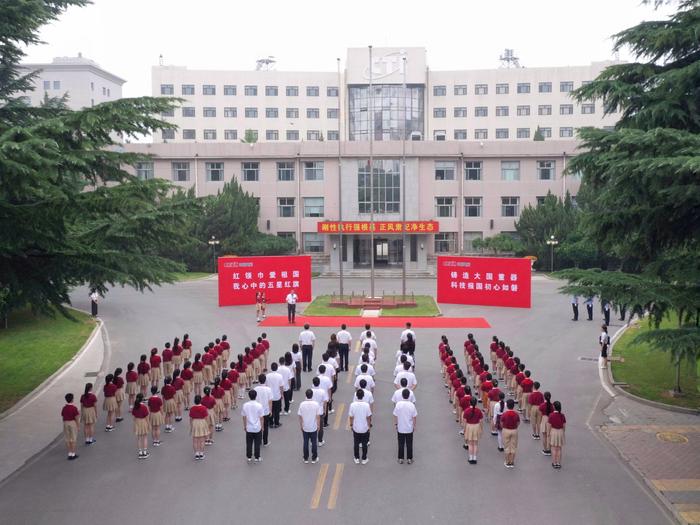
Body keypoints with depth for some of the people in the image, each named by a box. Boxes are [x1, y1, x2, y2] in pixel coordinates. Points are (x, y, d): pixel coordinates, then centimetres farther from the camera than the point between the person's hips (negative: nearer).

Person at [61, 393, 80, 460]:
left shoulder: (64, 408, 0)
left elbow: (62, 417, 6)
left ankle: (69, 454, 13)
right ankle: (73, 454, 6)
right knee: (73, 439, 4)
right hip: (73, 423, -4)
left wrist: (65, 424, 16)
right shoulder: (74, 408, -15)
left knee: (67, 439, 10)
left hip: (65, 423, 5)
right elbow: (77, 418, -15)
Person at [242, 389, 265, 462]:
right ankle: (257, 457, 19)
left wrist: (244, 426, 13)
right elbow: (261, 417, -8)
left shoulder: (245, 405, -10)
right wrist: (262, 426, 6)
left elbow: (244, 417, -1)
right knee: (257, 444, 11)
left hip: (249, 428, 2)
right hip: (257, 428, -2)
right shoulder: (259, 405, -15)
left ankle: (249, 457, 23)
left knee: (249, 443, 14)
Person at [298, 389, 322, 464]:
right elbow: (318, 417, -10)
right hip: (314, 428, -1)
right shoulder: (316, 404, -15)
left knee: (305, 443, 14)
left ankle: (305, 458, 24)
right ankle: (314, 458, 22)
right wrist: (318, 425, 4)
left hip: (305, 428, 1)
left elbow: (300, 417, -6)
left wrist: (301, 425, 8)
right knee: (314, 443, 13)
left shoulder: (302, 404, -13)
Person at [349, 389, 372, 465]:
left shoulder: (352, 405, -16)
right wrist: (369, 426, 6)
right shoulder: (366, 405, -17)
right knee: (364, 444, 14)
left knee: (356, 444, 16)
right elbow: (368, 417, -9)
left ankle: (356, 459, 26)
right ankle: (364, 459, 23)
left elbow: (351, 417, -7)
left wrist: (351, 425, 9)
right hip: (365, 428, -1)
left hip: (356, 428, 1)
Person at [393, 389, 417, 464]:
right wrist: (414, 425, 7)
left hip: (400, 428, 0)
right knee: (409, 444, 13)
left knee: (401, 444, 13)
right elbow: (414, 417, -7)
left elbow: (395, 416, -7)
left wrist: (395, 424, 9)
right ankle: (409, 459, 21)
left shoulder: (398, 404, -14)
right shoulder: (412, 405, -15)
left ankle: (400, 458, 22)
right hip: (409, 429, 0)